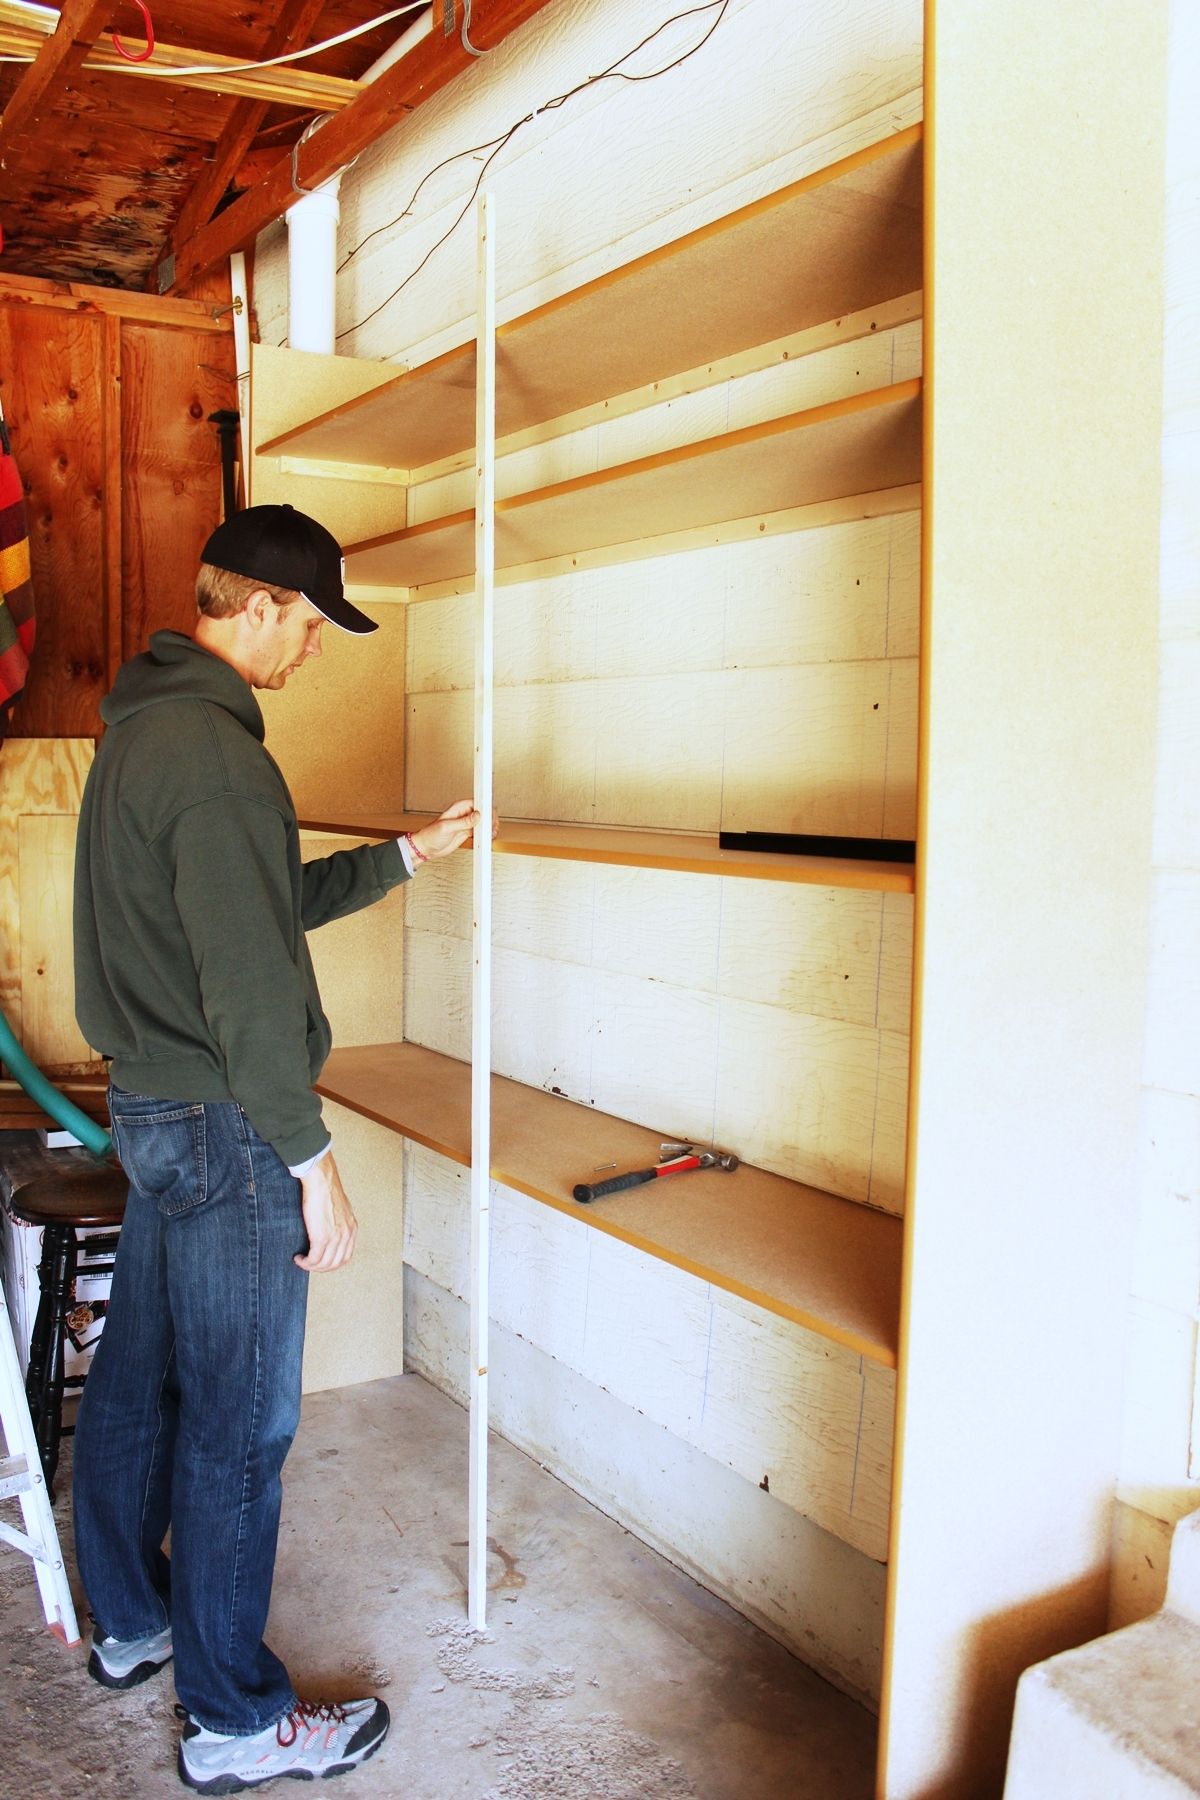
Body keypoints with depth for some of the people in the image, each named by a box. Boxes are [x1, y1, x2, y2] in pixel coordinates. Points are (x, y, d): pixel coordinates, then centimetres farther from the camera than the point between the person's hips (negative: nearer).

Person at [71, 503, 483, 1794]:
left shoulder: (142, 725, 11)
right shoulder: (213, 750, -21)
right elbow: (248, 984, -24)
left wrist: (406, 855, 20)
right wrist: (312, 1164, -19)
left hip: (151, 1107, 11)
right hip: (221, 1125, -10)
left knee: (135, 1379, 22)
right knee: (236, 1425, 2)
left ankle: (130, 1621, 41)